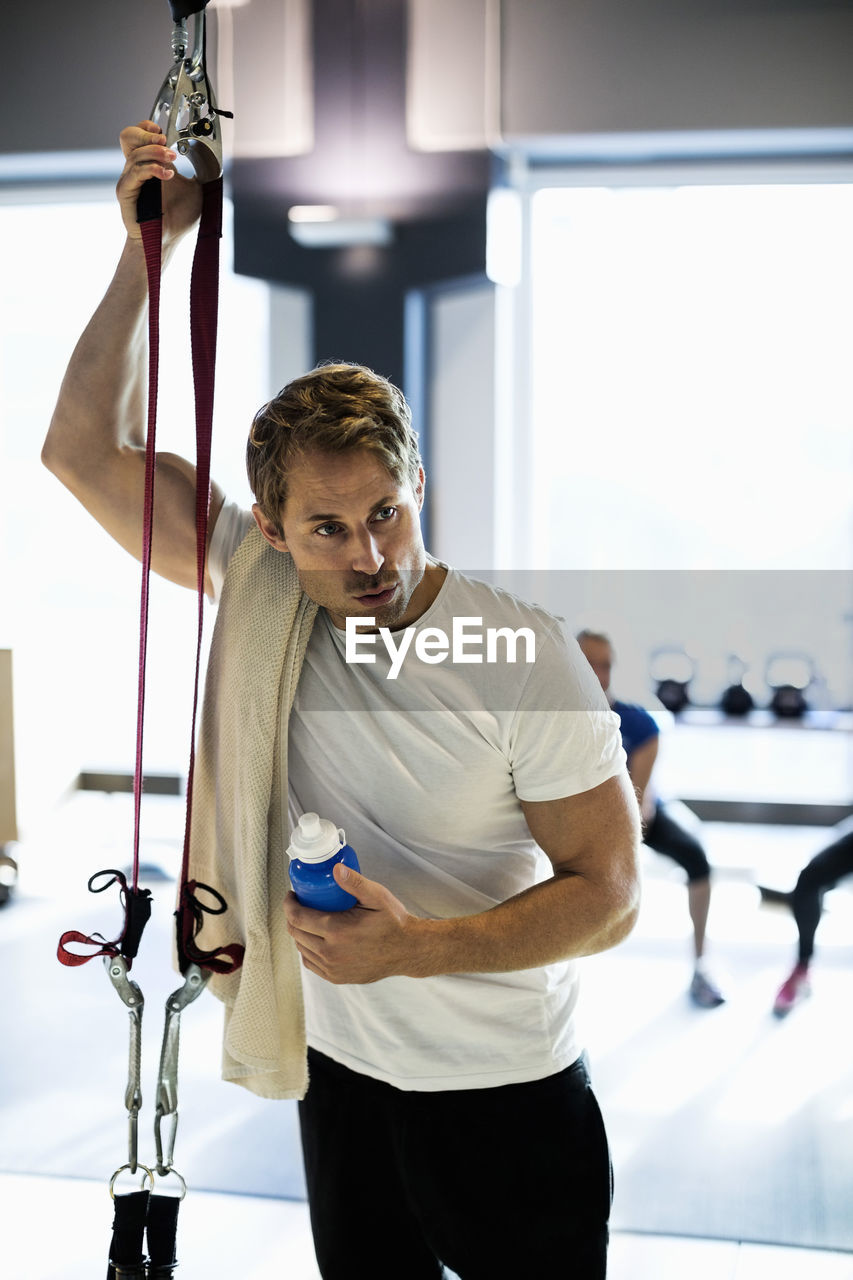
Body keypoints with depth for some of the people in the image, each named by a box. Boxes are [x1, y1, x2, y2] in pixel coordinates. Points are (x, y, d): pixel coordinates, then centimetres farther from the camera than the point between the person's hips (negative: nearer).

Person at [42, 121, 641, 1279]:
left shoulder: (522, 654, -19)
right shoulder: (257, 591, -7)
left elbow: (609, 892, -14)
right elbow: (85, 449, -6)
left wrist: (417, 949, -26)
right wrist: (150, 244, -11)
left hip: (510, 1095, -3)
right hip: (343, 1076, 4)